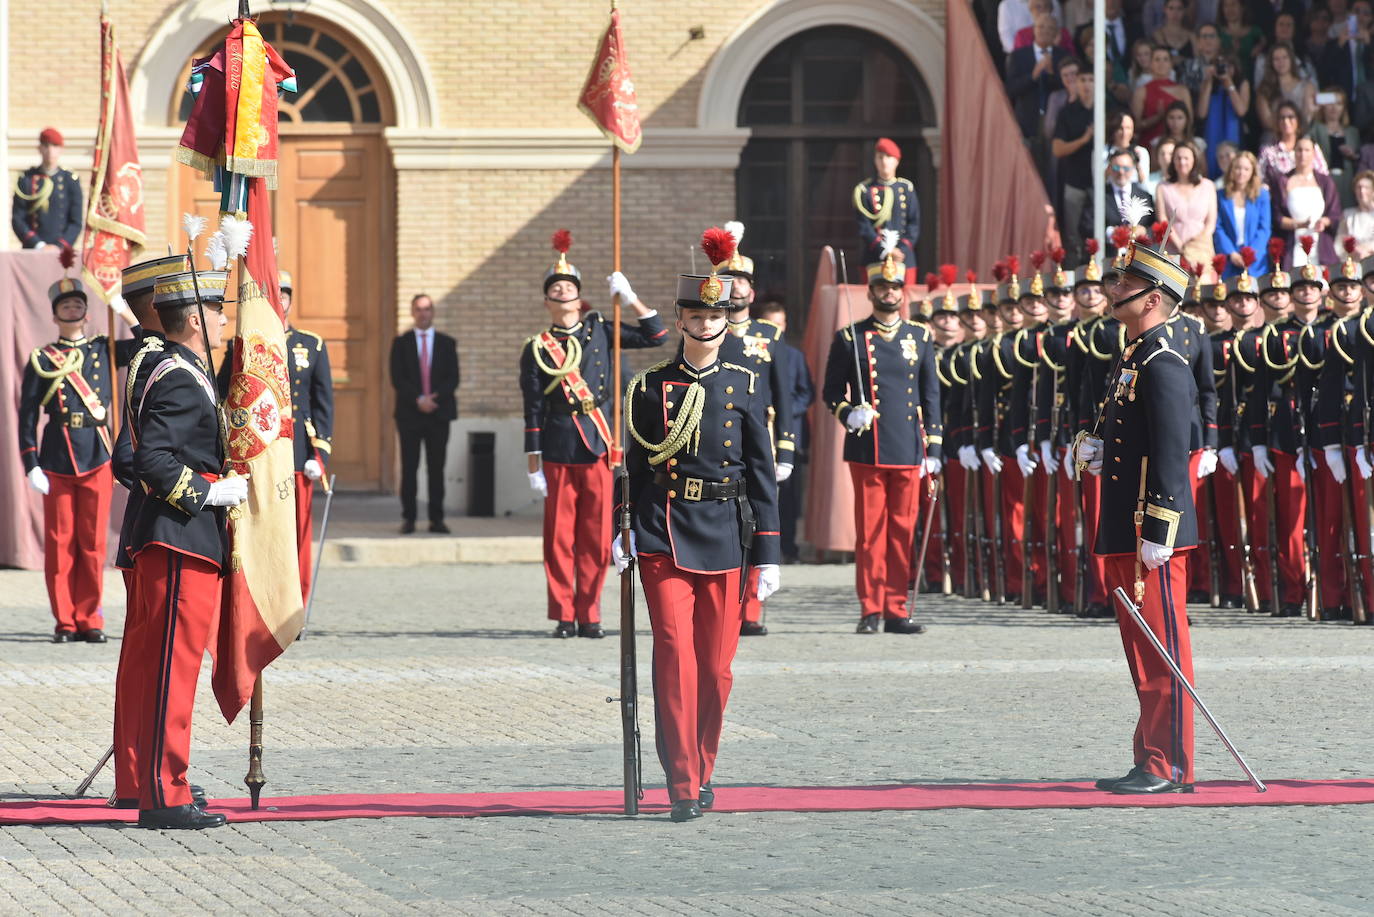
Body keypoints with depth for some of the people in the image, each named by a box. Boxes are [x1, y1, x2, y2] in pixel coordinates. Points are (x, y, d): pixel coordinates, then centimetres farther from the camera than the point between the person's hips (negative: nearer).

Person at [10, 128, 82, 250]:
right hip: (33, 251, 0)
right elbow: (17, 219, 2)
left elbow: (77, 222, 4)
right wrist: (38, 245, -11)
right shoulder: (26, 179, 6)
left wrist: (59, 247, -10)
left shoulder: (71, 181, 7)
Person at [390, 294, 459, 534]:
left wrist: (434, 399, -12)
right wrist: (418, 400, -14)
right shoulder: (401, 343, 8)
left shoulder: (447, 343, 11)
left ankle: (436, 519, 1)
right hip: (410, 414, -1)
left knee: (437, 468, -1)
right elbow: (397, 379, 0)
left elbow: (453, 379, 4)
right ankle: (408, 518, 0)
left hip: (439, 413, 1)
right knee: (409, 467, -3)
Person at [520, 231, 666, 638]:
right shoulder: (536, 349, 3)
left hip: (598, 447, 2)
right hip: (559, 449, -2)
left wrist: (629, 298, 0)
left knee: (596, 537, 2)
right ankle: (564, 615, 7)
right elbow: (533, 412, 2)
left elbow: (656, 337, 9)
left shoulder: (599, 330, 10)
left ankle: (589, 615, 8)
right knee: (560, 537, 0)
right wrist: (533, 466, -3)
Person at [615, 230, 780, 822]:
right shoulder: (651, 387, 4)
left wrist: (767, 554, 1)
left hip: (724, 539, 1)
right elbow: (636, 465, 10)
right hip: (663, 538, -1)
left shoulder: (744, 388, 5)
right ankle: (683, 787, -11)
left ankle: (702, 769, 23)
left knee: (716, 666, 5)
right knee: (675, 655, -12)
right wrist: (622, 531, -1)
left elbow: (762, 474, 5)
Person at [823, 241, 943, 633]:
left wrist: (933, 449, 7)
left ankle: (896, 610, 7)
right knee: (870, 531, -2)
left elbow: (931, 395, 12)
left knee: (902, 531, 3)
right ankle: (871, 610, 3)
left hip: (909, 451, 2)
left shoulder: (920, 336, 11)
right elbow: (831, 392, 8)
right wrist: (849, 414, -13)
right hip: (867, 450, -2)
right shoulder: (850, 337, 4)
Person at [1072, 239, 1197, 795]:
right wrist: (1096, 449, 7)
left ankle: (1171, 769, -5)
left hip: (1153, 535, -10)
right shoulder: (1133, 359, 17)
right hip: (1125, 533, 10)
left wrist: (1157, 533, -22)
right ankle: (1152, 760, 18)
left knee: (1163, 648, -7)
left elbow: (1171, 453, -19)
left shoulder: (1162, 367, -14)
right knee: (1141, 648, 13)